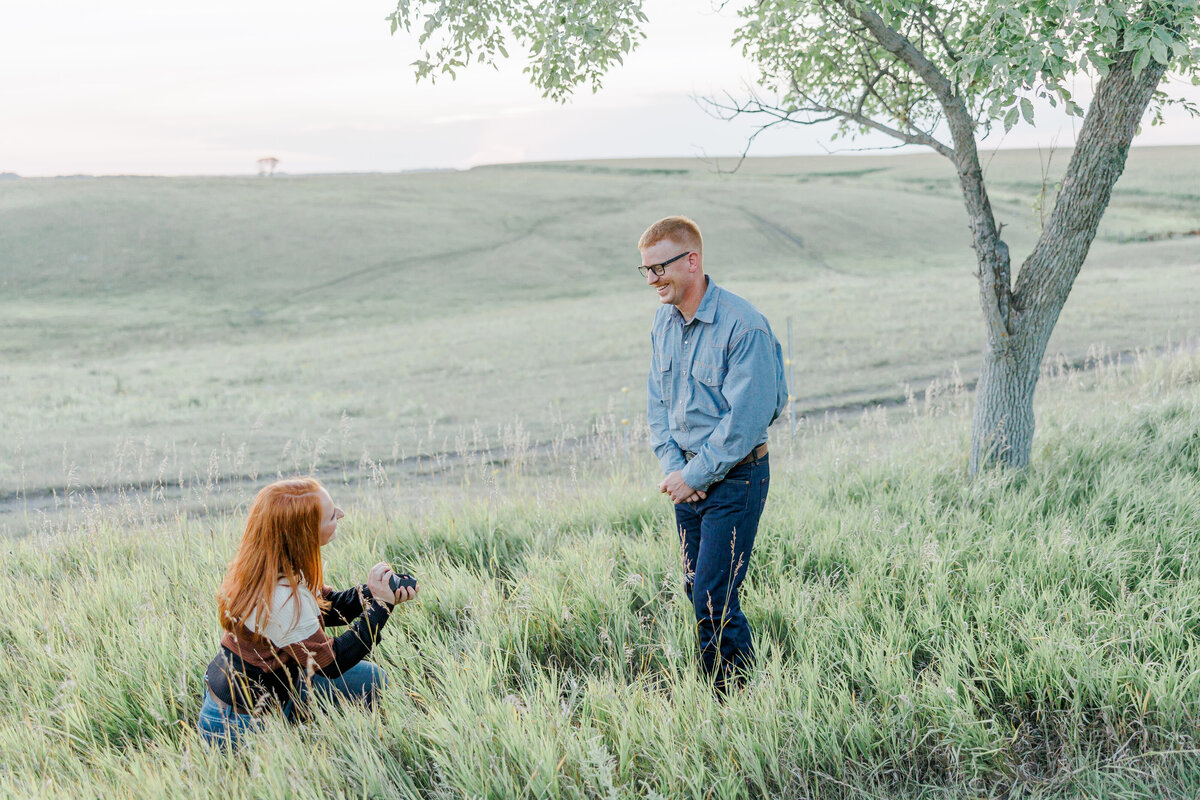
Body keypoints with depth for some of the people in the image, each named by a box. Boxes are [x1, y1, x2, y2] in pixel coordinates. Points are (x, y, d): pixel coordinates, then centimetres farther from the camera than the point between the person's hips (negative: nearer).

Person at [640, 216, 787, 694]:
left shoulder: (743, 326, -20)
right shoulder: (663, 320, 4)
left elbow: (744, 419, -21)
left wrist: (694, 475, -15)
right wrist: (672, 466, -2)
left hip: (735, 479, -7)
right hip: (688, 477, 7)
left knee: (712, 599, -9)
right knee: (697, 590, 13)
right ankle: (720, 694, 27)